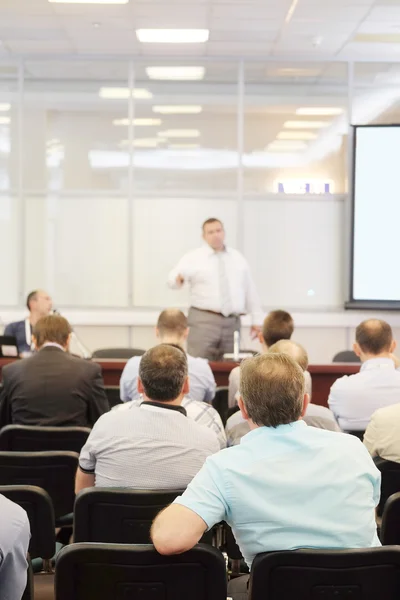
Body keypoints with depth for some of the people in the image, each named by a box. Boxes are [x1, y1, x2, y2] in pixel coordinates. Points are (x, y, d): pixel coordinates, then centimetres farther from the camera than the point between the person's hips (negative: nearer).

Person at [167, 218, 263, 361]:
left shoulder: (238, 258, 13)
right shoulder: (193, 258, 2)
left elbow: (250, 290, 16)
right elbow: (172, 279, -13)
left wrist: (257, 320, 14)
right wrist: (178, 279, -37)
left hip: (232, 322, 3)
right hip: (203, 320, -3)